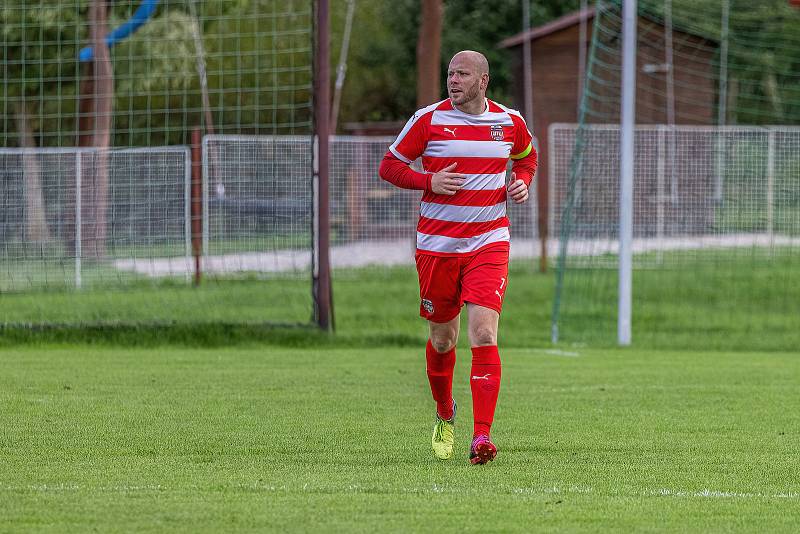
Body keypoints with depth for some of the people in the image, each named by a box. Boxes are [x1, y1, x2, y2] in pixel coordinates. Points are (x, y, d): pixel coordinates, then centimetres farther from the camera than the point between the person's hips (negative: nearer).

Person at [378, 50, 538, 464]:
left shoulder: (510, 122, 3)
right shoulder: (428, 119, -4)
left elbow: (526, 155, 25)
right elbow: (389, 166, 2)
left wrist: (522, 182, 3)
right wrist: (430, 182, -15)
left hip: (488, 244, 0)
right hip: (436, 244, 0)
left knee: (484, 334, -15)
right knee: (442, 340, 9)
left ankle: (482, 437, -19)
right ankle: (445, 415, 37)